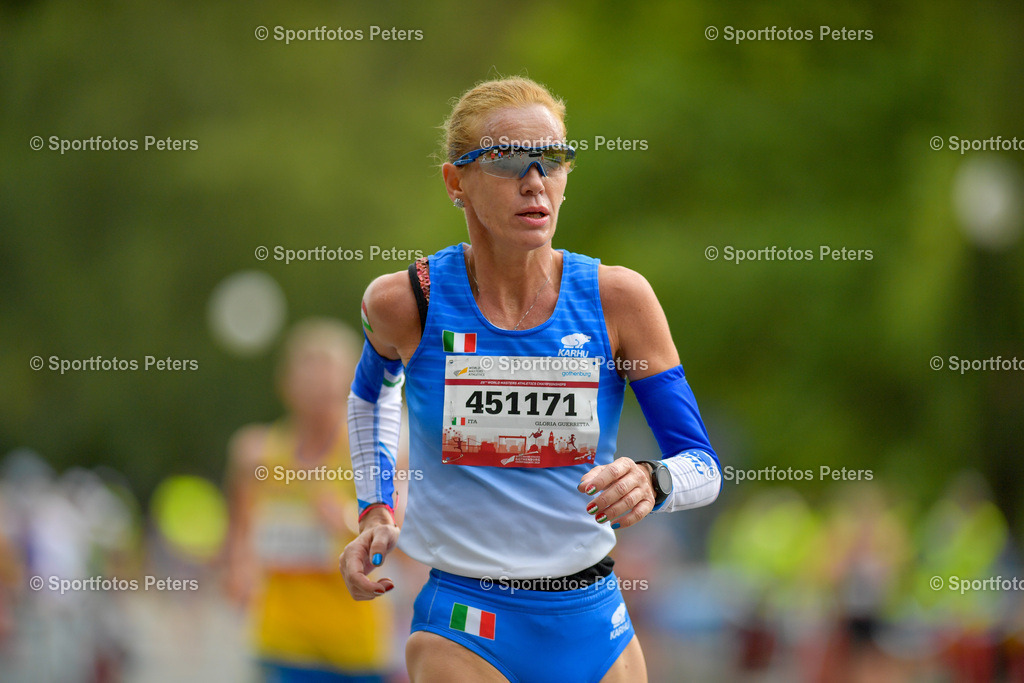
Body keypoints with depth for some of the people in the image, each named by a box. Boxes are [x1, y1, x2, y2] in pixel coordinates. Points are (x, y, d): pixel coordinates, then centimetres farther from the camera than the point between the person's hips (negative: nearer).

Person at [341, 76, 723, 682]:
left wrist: (651, 483, -26)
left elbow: (704, 468, -5)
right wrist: (374, 510, 8)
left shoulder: (618, 299, -7)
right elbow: (371, 390, 17)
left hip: (594, 625, 2)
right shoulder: (407, 302, -8)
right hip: (462, 632, -2)